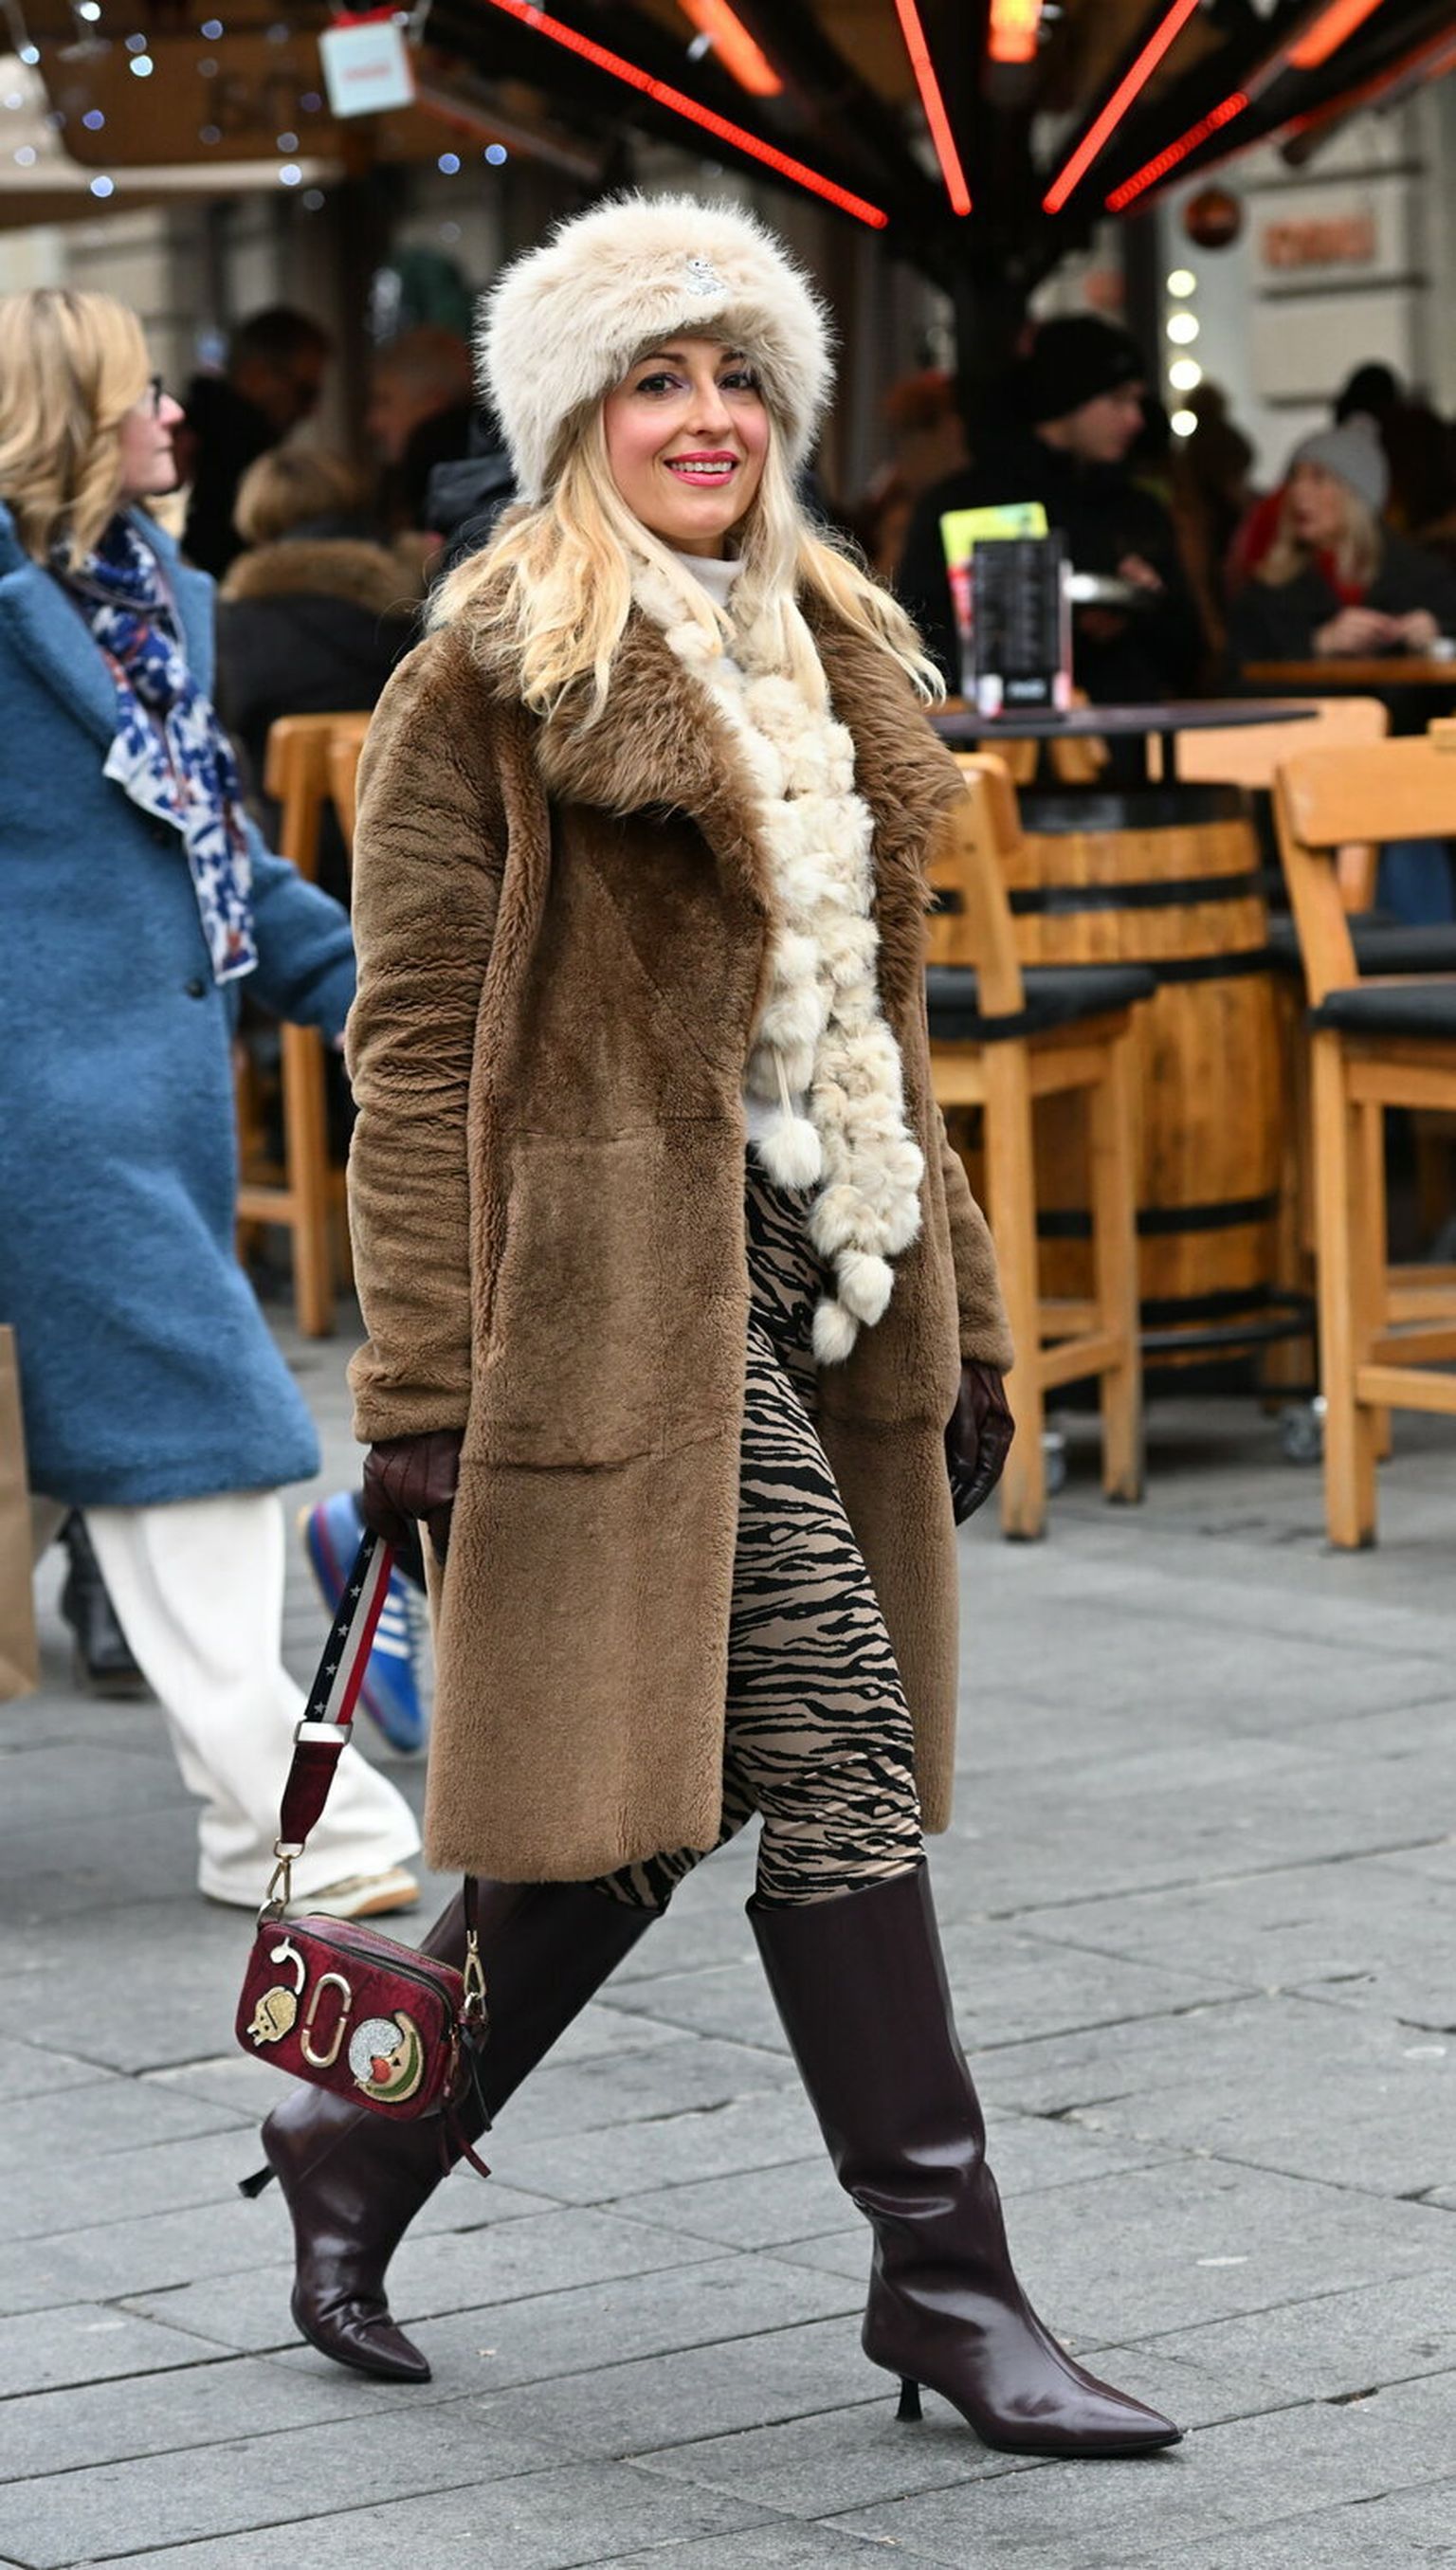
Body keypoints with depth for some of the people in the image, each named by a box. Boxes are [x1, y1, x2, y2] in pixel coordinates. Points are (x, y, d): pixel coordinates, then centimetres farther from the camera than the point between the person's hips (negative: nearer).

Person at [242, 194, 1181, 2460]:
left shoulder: (822, 669, 18)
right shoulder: (487, 694, -5)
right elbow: (413, 1055, -9)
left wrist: (956, 1304, 19)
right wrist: (423, 1386, -14)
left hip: (813, 1289, 8)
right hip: (631, 1291, -8)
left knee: (662, 1787, 9)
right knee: (841, 1740, -11)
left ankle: (361, 2145, 24)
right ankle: (944, 2273, -5)